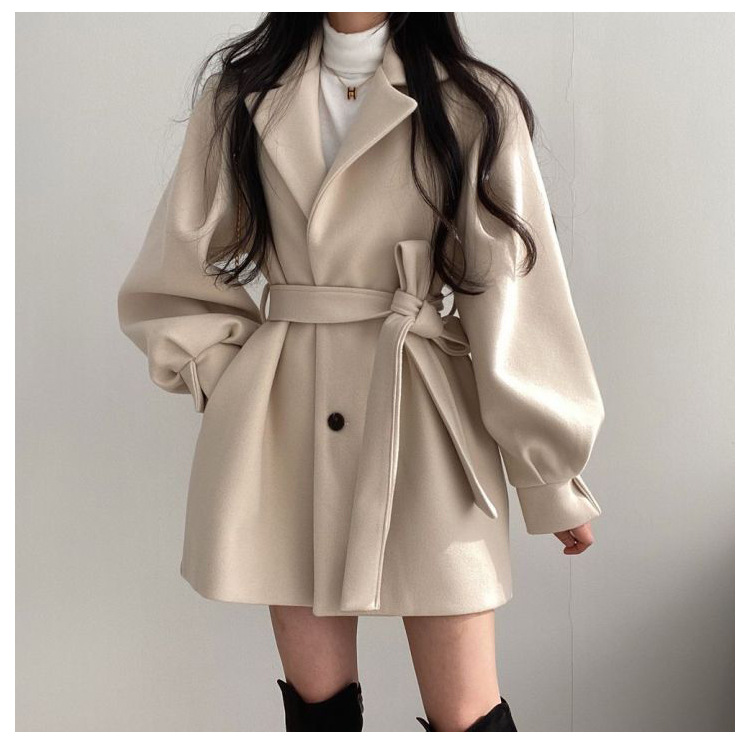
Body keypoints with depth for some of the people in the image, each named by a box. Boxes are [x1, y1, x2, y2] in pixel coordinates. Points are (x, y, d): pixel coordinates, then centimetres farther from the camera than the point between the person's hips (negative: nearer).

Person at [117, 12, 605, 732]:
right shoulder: (238, 93, 9)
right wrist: (230, 382, 0)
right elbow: (175, 281, 13)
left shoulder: (474, 104, 2)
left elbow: (514, 296, -2)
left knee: (464, 714, 0)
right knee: (316, 697, 9)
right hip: (283, 426, 2)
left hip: (425, 418, -2)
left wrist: (553, 480, -1)